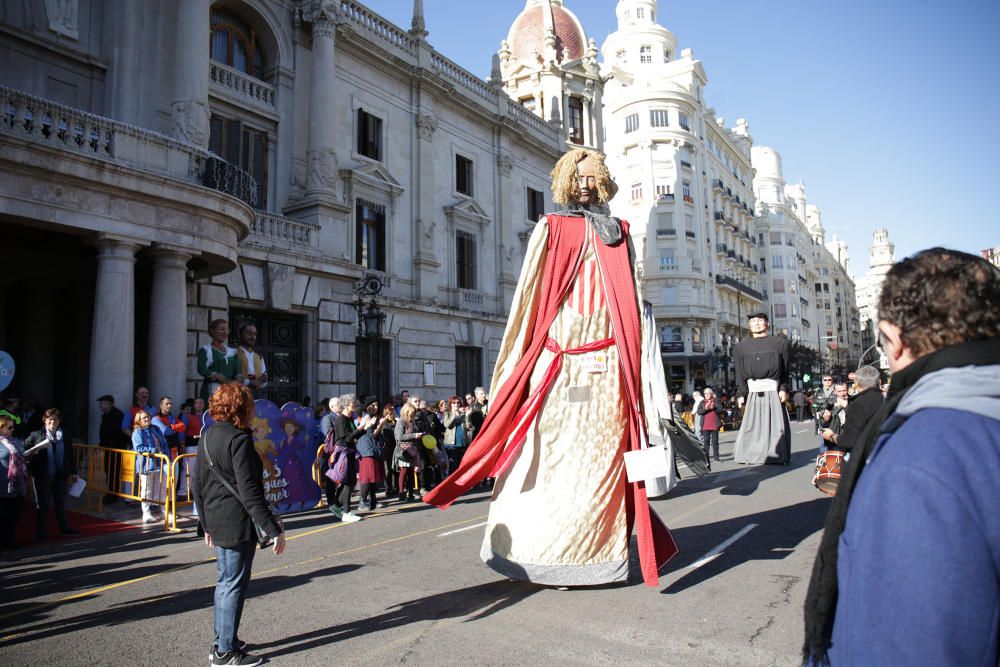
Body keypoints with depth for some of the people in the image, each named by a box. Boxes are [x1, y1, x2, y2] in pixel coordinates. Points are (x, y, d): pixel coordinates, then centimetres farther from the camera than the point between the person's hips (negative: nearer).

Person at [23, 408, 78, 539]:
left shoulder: (65, 435, 2)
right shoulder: (36, 435, -5)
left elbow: (71, 455, 7)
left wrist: (73, 473, 9)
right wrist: (32, 454, -22)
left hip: (60, 475, 2)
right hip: (42, 475, -2)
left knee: (60, 502, 14)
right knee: (42, 503, 7)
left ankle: (64, 527, 27)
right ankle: (42, 532, 19)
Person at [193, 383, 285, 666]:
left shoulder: (207, 436, 8)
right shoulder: (239, 439, -18)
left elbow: (198, 483, 15)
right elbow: (249, 491, -23)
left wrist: (206, 523, 24)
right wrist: (273, 529, -21)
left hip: (217, 522, 9)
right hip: (238, 524, -9)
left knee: (225, 582, 20)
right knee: (234, 585, 2)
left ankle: (222, 641, 32)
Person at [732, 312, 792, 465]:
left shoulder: (779, 343, 9)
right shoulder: (742, 346, 13)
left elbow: (785, 369, 4)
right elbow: (740, 373, 9)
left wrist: (784, 389, -7)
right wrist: (741, 394, 2)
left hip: (773, 392, -1)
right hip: (753, 393, 1)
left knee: (775, 424, -2)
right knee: (752, 424, -3)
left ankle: (778, 455, 6)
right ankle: (752, 456, 1)